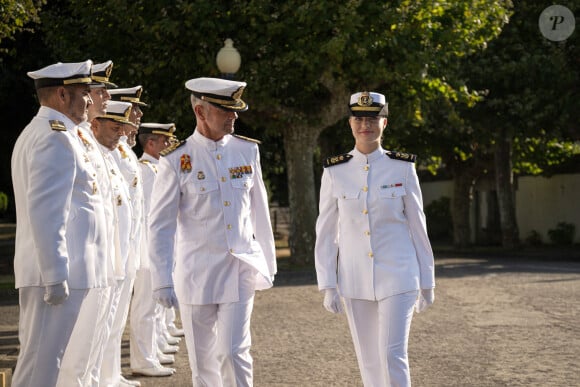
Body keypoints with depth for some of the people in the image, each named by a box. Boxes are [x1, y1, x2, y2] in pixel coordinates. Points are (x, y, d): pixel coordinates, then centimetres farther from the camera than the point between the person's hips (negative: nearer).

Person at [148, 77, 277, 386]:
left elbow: (259, 211, 10)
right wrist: (162, 280, -11)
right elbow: (161, 224, -7)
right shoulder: (176, 160, -8)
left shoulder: (247, 151, 3)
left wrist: (268, 263, 13)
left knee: (234, 351, -7)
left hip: (242, 268, 1)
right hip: (197, 273, -1)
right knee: (203, 360, 9)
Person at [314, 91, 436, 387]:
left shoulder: (403, 168, -2)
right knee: (369, 361, 8)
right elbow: (326, 232, 3)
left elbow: (417, 225, 2)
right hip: (355, 280, 2)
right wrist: (328, 286, -1)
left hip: (398, 276, -2)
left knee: (393, 355, -12)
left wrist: (427, 282, 4)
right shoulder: (335, 171, 0)